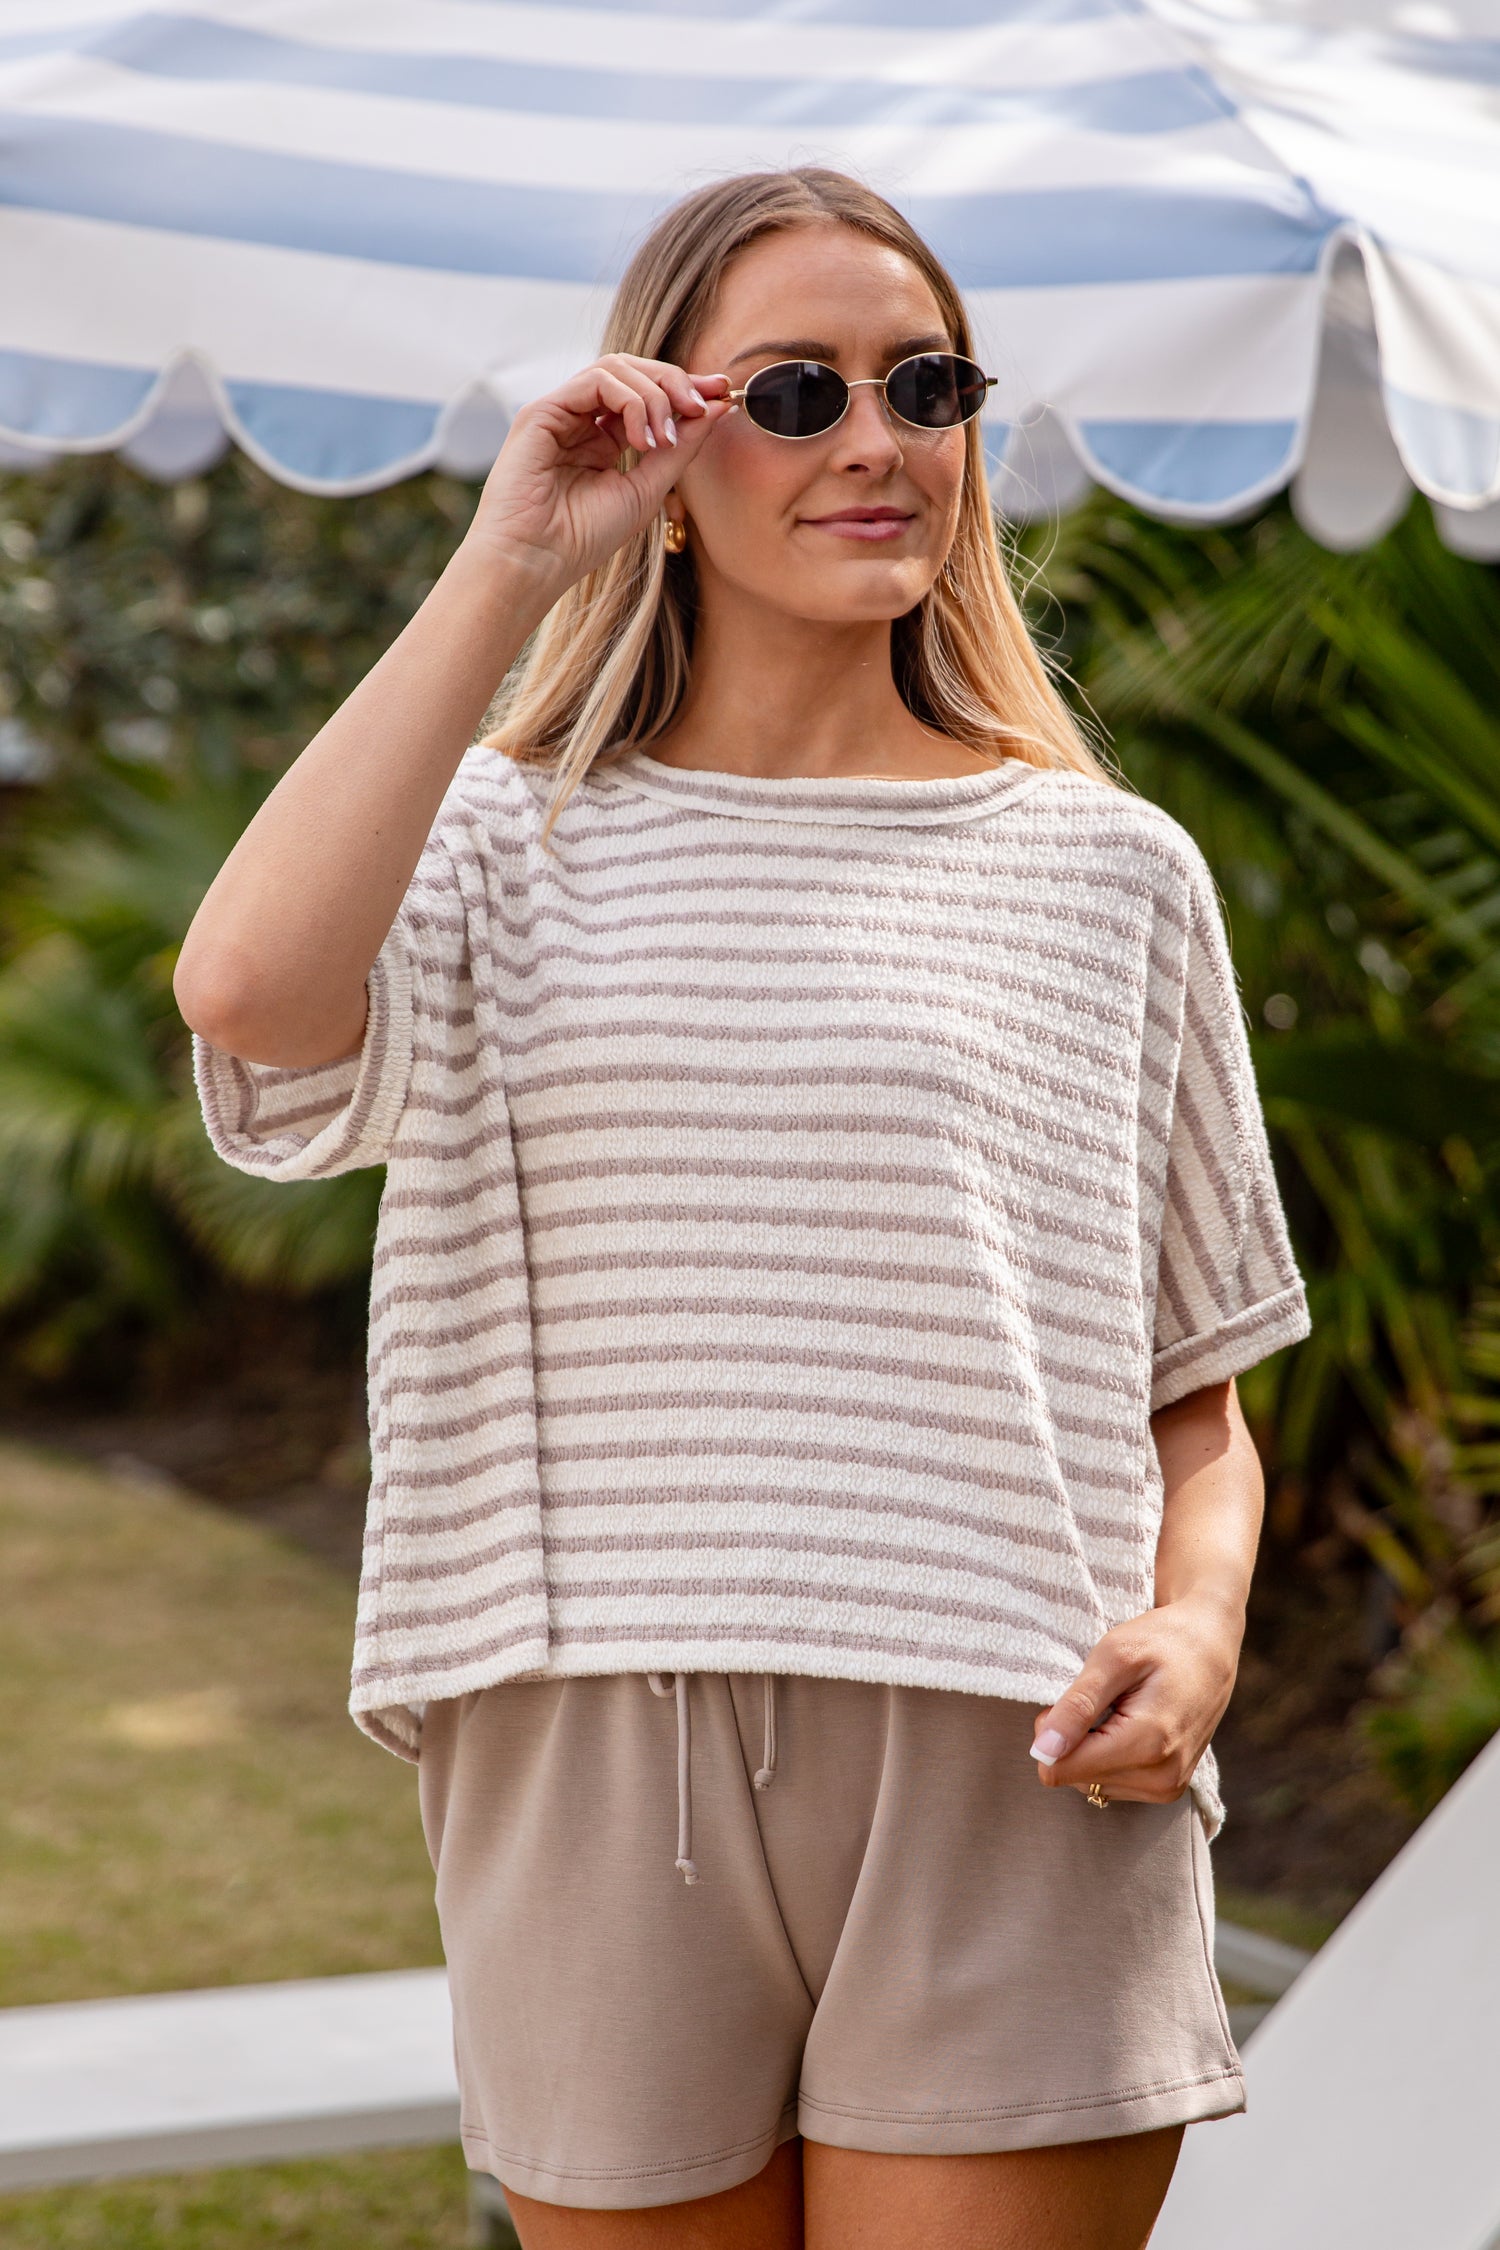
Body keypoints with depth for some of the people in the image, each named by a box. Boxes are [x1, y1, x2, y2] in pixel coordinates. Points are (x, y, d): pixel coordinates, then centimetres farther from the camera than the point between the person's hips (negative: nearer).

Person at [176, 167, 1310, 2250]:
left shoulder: (1106, 870, 10)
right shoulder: (513, 848, 8)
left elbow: (1197, 1398, 14)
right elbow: (249, 992, -17)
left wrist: (1198, 1625, -8)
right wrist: (510, 564, -9)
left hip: (1002, 1792, 0)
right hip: (599, 1784, 0)